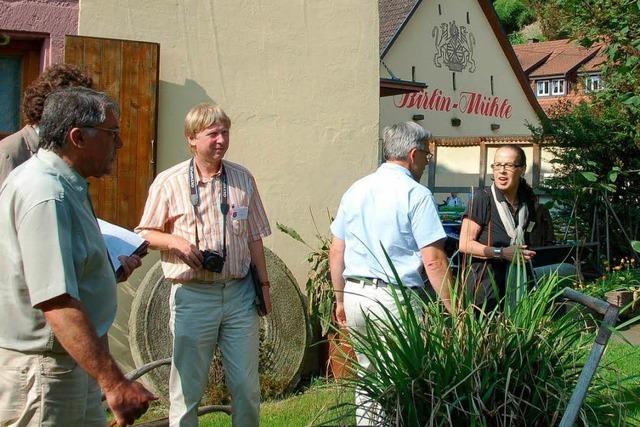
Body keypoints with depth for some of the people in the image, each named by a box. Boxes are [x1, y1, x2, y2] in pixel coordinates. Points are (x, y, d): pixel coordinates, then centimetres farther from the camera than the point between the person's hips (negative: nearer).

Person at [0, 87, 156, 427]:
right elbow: (57, 303, -32)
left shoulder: (63, 186, 12)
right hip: (42, 370, -10)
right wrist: (114, 383, -35)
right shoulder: (45, 195, -23)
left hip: (72, 363, 10)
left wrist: (110, 268, 18)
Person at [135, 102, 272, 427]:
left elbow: (254, 238, 11)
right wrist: (176, 242, -15)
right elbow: (146, 234, 4)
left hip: (239, 293, 3)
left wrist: (264, 284, 10)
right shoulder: (168, 182, -4)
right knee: (187, 388, 6)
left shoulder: (243, 179, 6)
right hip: (192, 295, -3)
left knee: (247, 385, 11)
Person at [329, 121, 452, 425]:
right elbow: (433, 261, -15)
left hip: (356, 296, 7)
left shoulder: (355, 190, 10)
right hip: (395, 299, -7)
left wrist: (341, 301, 22)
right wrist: (453, 310, -10)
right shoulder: (416, 194, -9)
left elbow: (335, 253, 14)